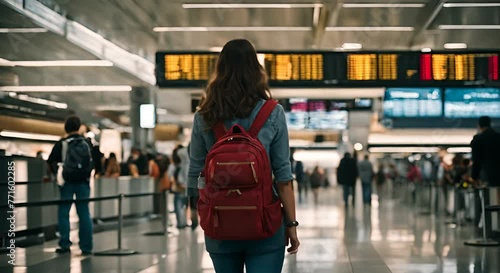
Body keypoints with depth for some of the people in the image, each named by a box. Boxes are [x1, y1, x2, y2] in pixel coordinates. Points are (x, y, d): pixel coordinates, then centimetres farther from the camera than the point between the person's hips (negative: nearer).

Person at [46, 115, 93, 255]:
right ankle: (86, 247, 3)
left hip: (67, 182, -2)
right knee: (84, 213, 4)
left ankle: (65, 245, 0)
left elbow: (51, 162, -5)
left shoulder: (61, 144, -5)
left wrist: (57, 172, 7)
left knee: (63, 212, 5)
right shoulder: (87, 143, 2)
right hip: (83, 182, 2)